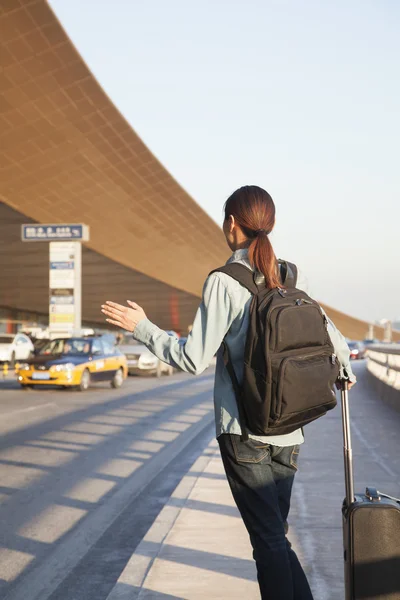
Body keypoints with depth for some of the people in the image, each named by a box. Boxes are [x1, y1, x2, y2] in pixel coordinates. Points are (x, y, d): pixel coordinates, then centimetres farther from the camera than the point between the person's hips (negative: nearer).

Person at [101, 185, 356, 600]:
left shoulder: (223, 282, -11)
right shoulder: (291, 278, 5)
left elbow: (193, 360, -14)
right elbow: (332, 339, 13)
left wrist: (141, 327, -1)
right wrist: (344, 370, 35)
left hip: (243, 430, -5)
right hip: (288, 431, 5)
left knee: (269, 541, 2)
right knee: (275, 536, 18)